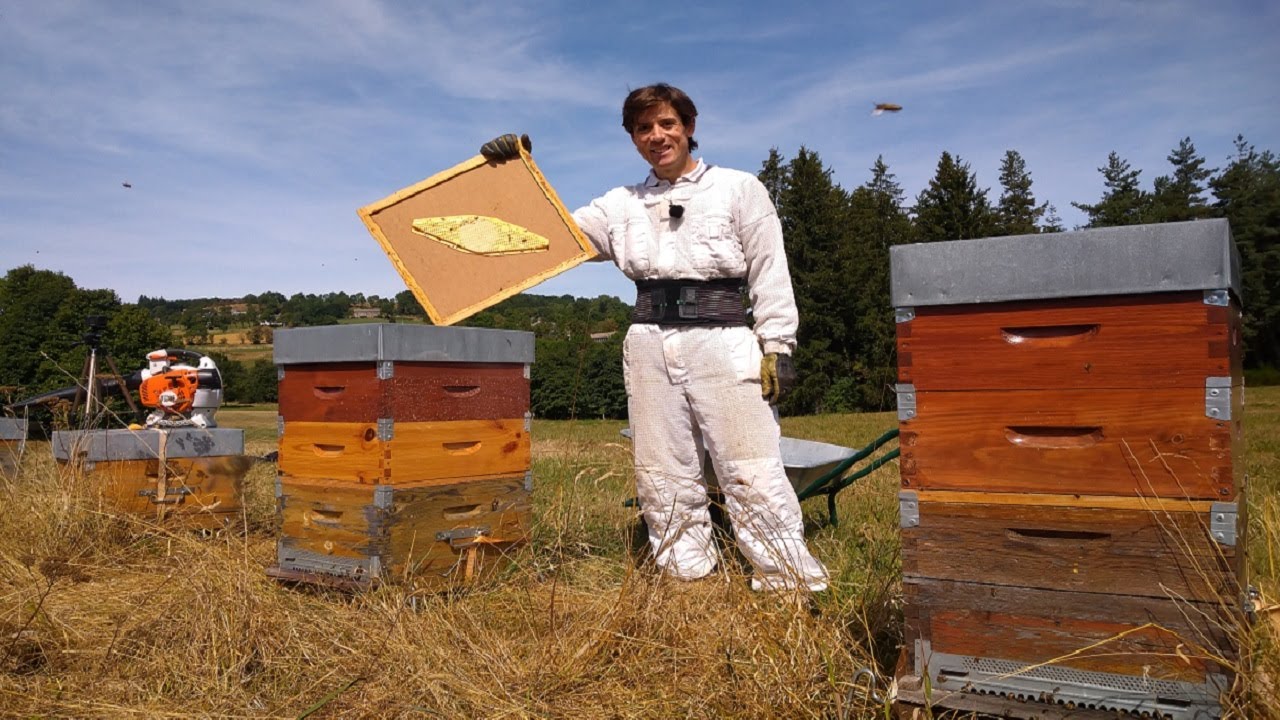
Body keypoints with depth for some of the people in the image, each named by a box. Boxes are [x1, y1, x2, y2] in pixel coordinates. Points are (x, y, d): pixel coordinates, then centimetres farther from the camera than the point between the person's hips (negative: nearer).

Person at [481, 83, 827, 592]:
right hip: (649, 344, 4)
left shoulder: (739, 189, 6)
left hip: (721, 339, -4)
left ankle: (793, 585, 2)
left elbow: (770, 275, 2)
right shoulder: (623, 205, 15)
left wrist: (776, 346, -7)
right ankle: (687, 579, 19)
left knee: (753, 475, -8)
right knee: (662, 481, 7)